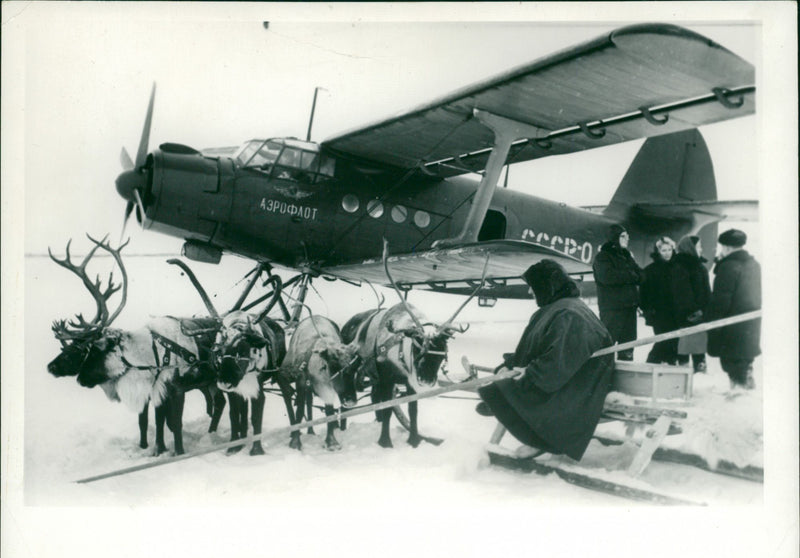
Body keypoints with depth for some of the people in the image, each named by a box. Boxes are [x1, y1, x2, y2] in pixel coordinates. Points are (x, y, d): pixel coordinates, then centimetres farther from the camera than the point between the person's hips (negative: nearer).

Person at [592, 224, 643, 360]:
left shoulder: (627, 255, 20)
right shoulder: (603, 256, -3)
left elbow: (641, 276, 12)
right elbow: (608, 276, -19)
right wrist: (631, 276, -8)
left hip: (629, 307, 8)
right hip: (612, 307, -8)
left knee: (628, 342, 12)